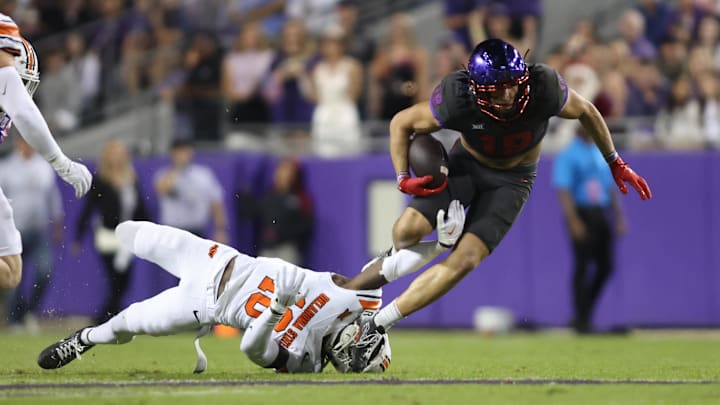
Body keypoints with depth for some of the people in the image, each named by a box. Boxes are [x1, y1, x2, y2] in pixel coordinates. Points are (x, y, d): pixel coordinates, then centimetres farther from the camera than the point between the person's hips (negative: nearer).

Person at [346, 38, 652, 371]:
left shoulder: (543, 89, -30)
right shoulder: (457, 99, -30)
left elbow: (585, 111, -8)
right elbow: (401, 124, -12)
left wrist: (616, 163, 0)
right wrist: (403, 178, -20)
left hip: (512, 179, 0)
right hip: (466, 164, 0)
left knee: (465, 259, -18)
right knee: (407, 230, -21)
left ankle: (377, 324, -13)